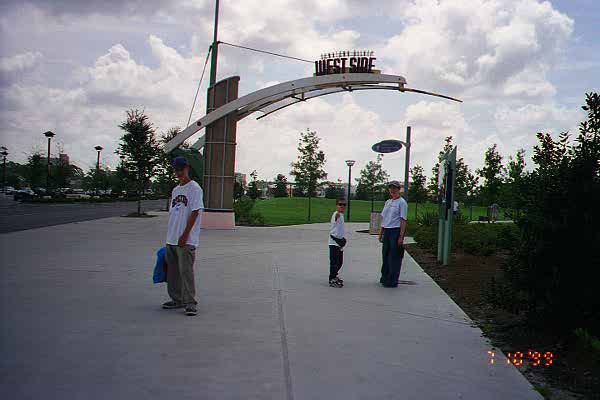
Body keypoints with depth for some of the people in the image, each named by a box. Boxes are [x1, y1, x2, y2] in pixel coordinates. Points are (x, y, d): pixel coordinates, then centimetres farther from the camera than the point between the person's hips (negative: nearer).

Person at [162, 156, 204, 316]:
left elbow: (195, 213, -14)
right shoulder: (175, 190, 18)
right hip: (171, 239, 8)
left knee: (186, 270, -9)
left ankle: (190, 303, -4)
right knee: (172, 271, 13)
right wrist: (170, 236, 17)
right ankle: (177, 300, 23)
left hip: (186, 240, -8)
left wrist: (184, 235, -17)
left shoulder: (194, 188, -6)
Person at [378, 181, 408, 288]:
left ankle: (393, 281, 2)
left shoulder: (402, 202, -6)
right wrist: (381, 232, 15)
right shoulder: (388, 202, 17)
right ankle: (384, 278, 23)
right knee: (385, 255, 12)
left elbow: (403, 220, -11)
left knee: (394, 257, -4)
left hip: (396, 231, -8)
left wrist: (401, 237, -17)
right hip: (386, 231, 8)